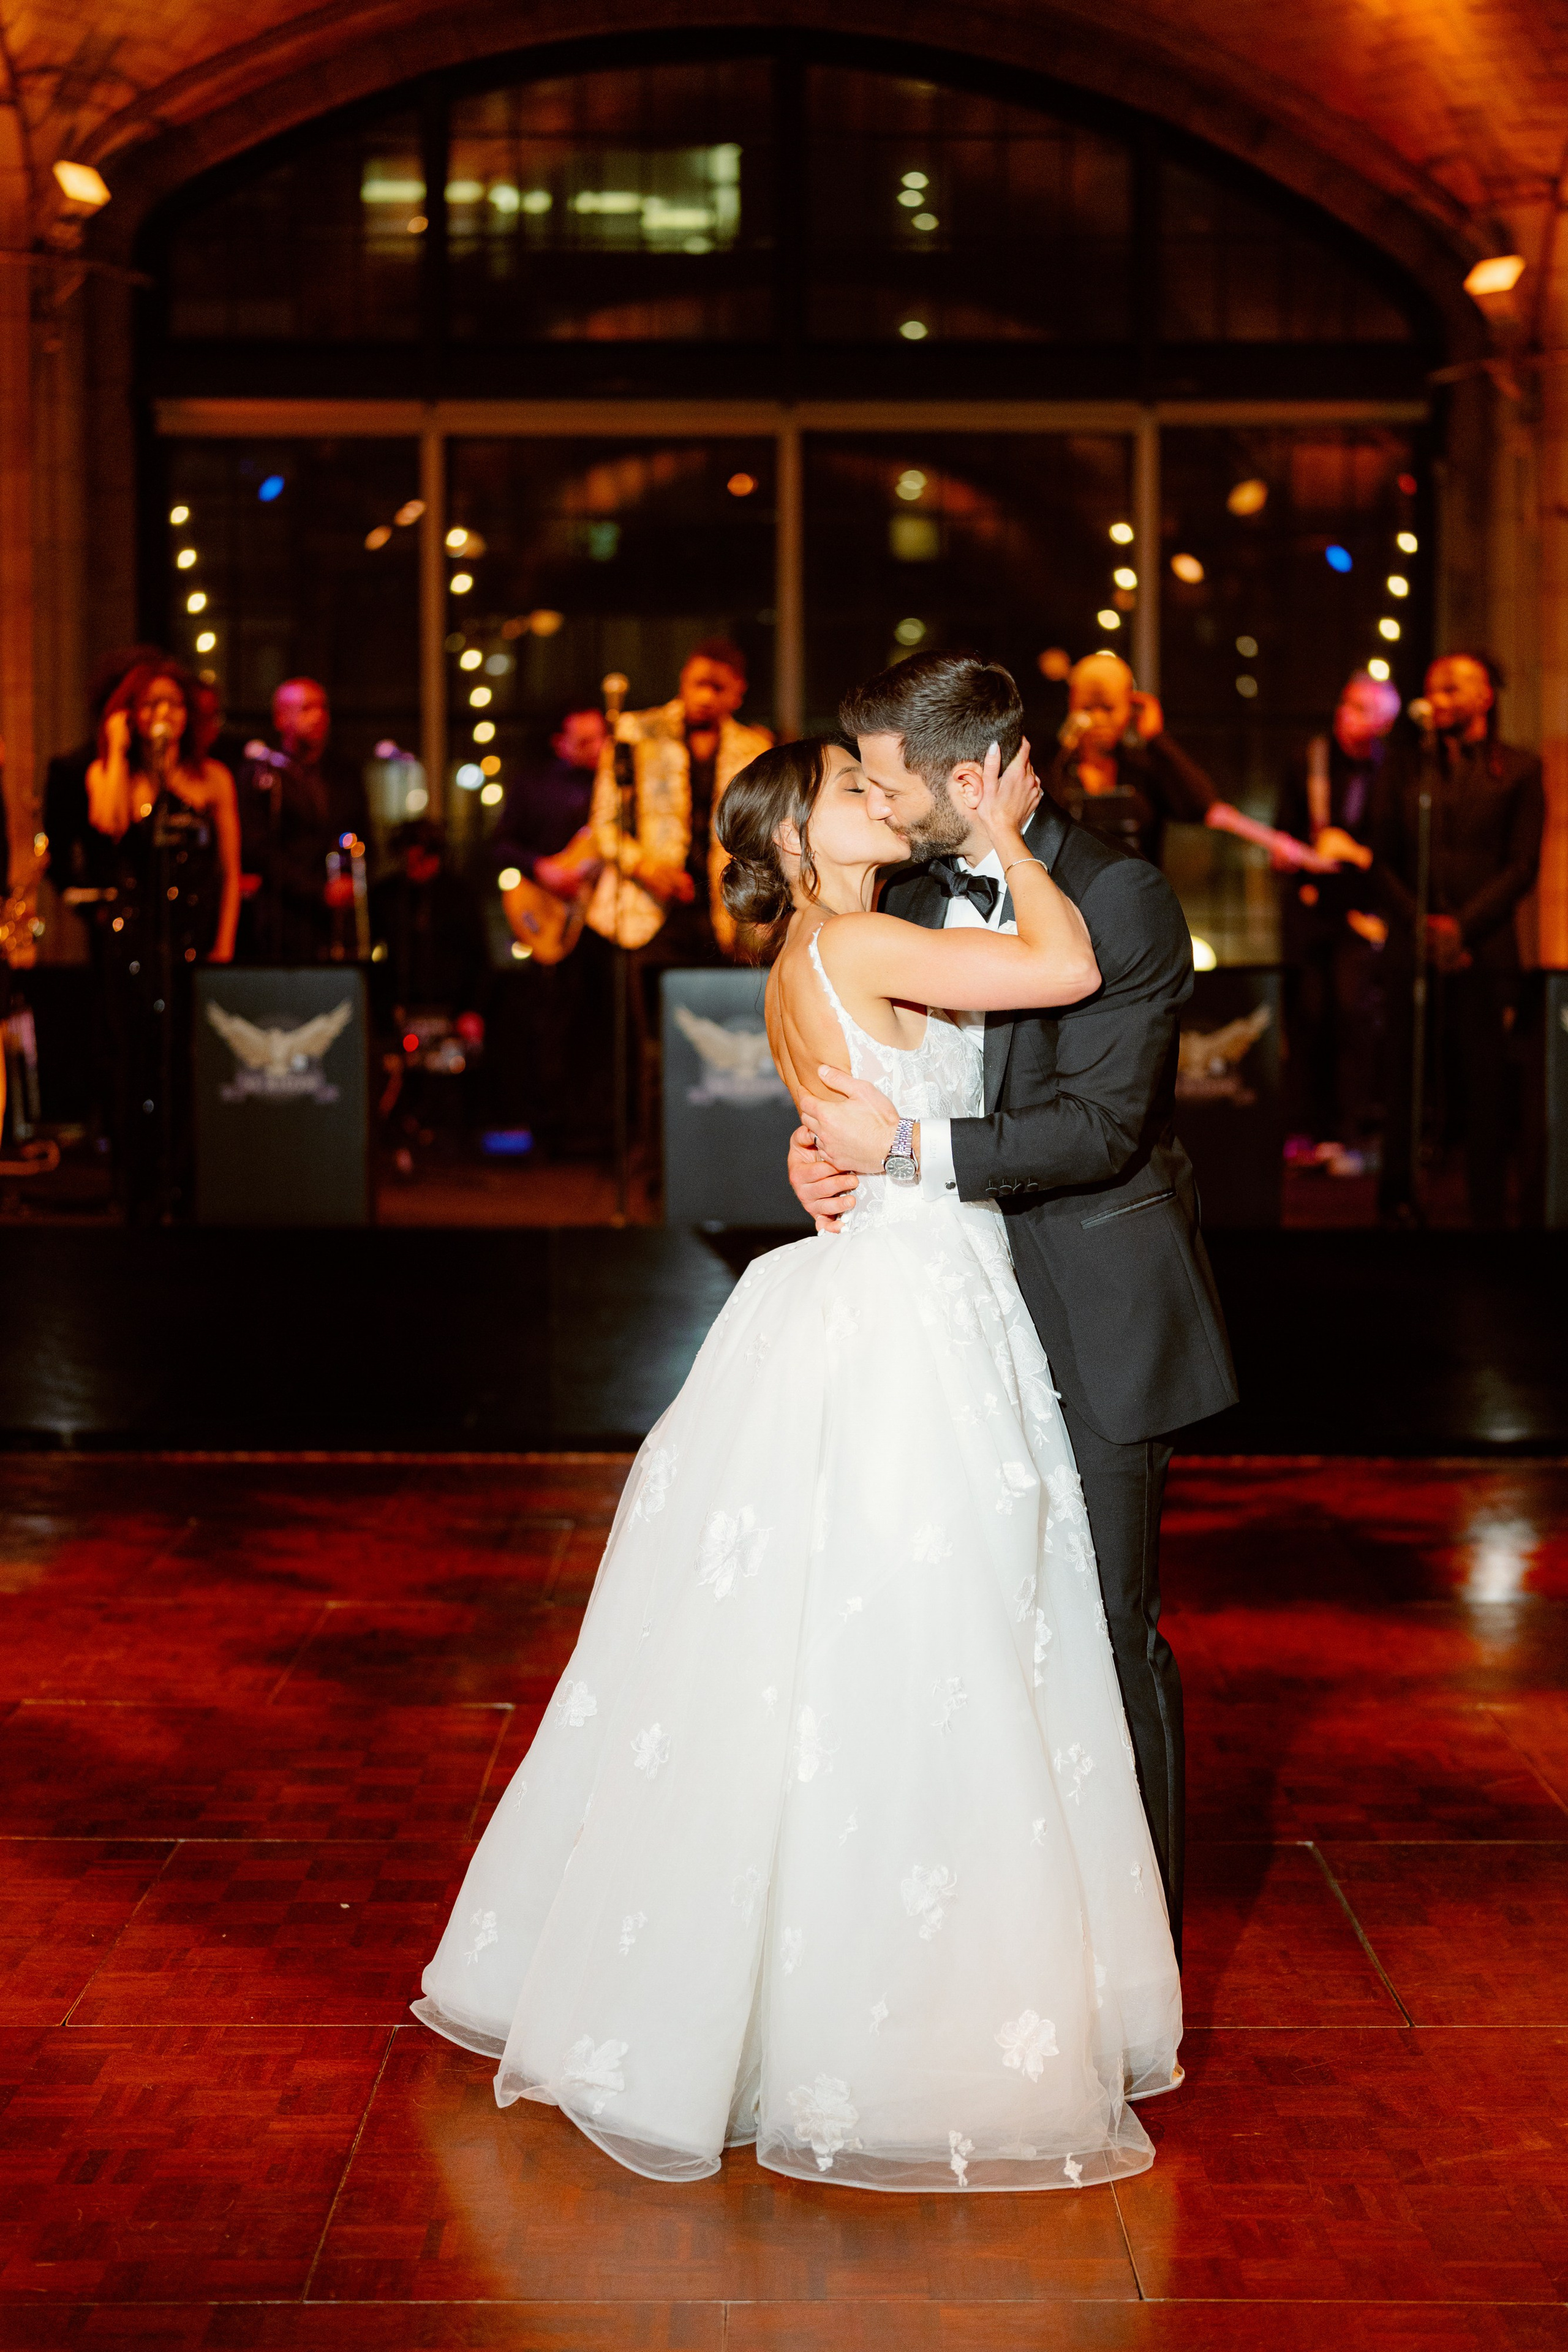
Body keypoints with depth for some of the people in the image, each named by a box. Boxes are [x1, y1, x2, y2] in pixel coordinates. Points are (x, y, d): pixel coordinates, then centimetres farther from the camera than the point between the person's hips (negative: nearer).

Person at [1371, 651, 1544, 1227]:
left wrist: (1461, 926, -9)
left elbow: (1523, 866, 0)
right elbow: (1383, 856, 10)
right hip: (1413, 950, 2)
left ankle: (1488, 1212, 6)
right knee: (1405, 1082, 2)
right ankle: (1397, 1205, 10)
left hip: (1484, 948, -2)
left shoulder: (1519, 770, 6)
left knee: (1487, 1087, 0)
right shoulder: (1403, 763, 13)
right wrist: (1418, 922, -4)